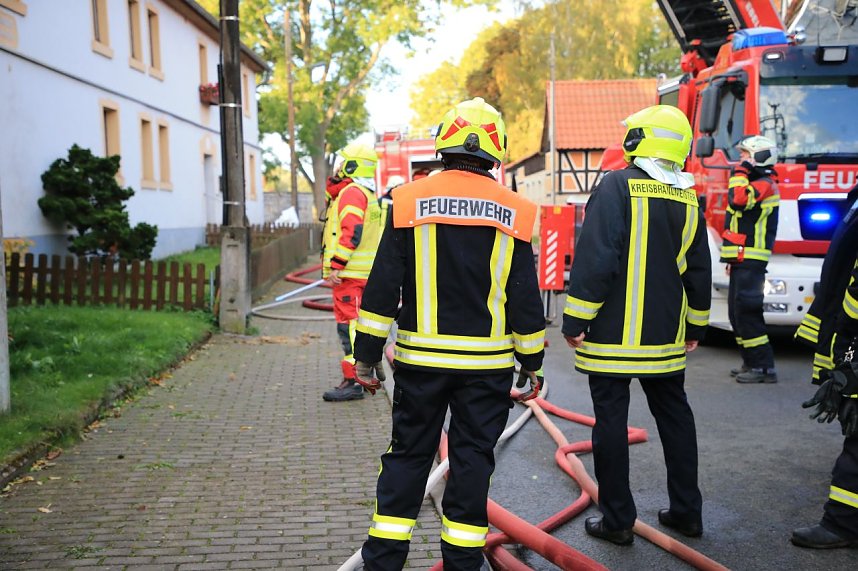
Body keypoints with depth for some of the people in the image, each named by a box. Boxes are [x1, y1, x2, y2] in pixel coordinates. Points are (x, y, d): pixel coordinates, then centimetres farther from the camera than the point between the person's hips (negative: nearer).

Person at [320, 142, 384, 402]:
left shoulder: (352, 192, -13)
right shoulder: (368, 194, 20)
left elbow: (351, 232, -22)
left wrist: (337, 264, -23)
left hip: (349, 273, -11)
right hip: (364, 272, 11)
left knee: (348, 324, -10)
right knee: (359, 323, 16)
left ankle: (352, 381, -9)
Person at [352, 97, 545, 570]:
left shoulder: (410, 202, -3)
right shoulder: (513, 212, -1)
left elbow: (382, 287, -4)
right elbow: (526, 299, 2)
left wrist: (367, 354, 2)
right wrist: (531, 362, 11)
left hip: (420, 357, 0)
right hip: (487, 363, 0)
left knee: (408, 454, 11)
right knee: (472, 457, 10)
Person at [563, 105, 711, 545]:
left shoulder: (618, 186, -11)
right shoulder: (688, 199, 8)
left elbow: (594, 258, -17)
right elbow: (699, 271, 13)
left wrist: (575, 320, -12)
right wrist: (695, 327, 23)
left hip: (613, 334, -6)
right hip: (667, 335, 6)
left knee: (611, 419, 2)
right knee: (673, 413, 17)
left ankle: (616, 519, 8)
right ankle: (687, 511, 25)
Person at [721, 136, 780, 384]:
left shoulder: (764, 184, -11)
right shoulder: (755, 183, 22)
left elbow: (738, 200, -32)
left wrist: (740, 172, -18)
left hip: (751, 260, -10)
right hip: (742, 259, 10)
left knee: (746, 311, -11)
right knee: (736, 312, 12)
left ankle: (764, 367, -7)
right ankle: (751, 362, 19)